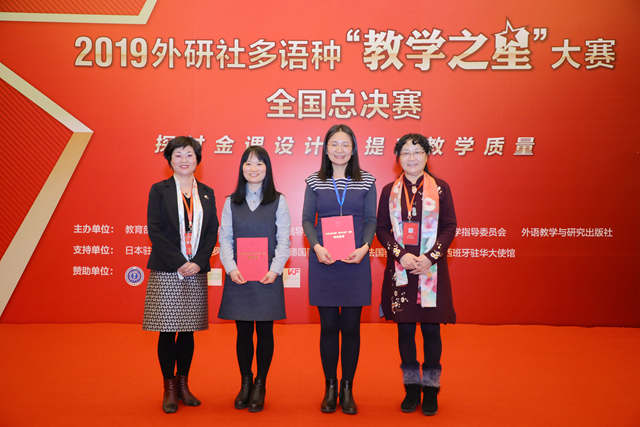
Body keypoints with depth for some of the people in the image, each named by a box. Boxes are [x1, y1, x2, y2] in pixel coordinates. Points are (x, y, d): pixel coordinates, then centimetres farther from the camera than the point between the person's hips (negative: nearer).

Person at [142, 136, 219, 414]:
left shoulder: (206, 193, 11)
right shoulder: (159, 190, 2)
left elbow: (212, 232, 7)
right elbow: (155, 231, -6)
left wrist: (198, 262, -8)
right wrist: (179, 263, -13)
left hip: (196, 272, 3)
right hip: (166, 272, -3)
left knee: (188, 331, 8)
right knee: (167, 331, 2)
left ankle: (183, 384, 22)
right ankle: (169, 388, 15)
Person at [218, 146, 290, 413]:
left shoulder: (278, 201, 4)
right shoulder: (231, 202, 9)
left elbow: (283, 241, 0)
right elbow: (225, 240, 5)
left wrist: (275, 270, -14)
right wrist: (231, 269, -10)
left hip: (268, 277, -1)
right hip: (238, 278, 1)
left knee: (265, 331, 5)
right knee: (243, 331, 7)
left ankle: (260, 385, 20)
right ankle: (245, 382, 23)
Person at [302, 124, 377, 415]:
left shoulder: (366, 181, 5)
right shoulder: (315, 181, 5)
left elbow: (371, 220, 5)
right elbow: (307, 220, 4)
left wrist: (365, 246, -12)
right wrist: (317, 246, -12)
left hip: (355, 262, 0)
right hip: (324, 262, 0)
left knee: (351, 327, 4)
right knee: (328, 326, 6)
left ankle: (347, 389, 20)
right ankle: (330, 388, 21)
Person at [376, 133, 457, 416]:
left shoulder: (440, 188, 3)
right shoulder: (390, 190, 6)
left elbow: (449, 227, 0)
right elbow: (382, 229, 4)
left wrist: (429, 258, -13)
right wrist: (401, 255, -12)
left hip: (431, 269, -1)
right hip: (400, 269, 1)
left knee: (431, 328, 4)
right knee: (405, 328, 7)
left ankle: (431, 389, 18)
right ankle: (411, 388, 21)